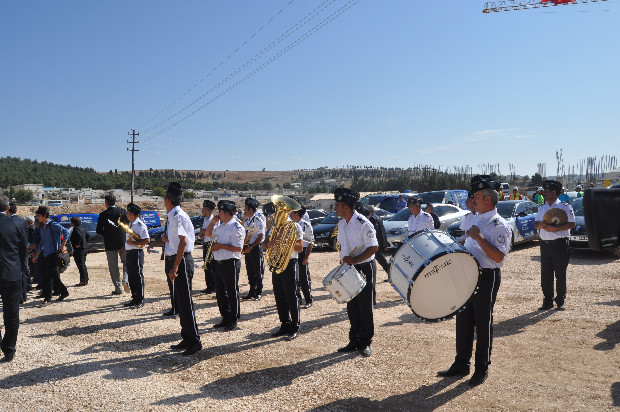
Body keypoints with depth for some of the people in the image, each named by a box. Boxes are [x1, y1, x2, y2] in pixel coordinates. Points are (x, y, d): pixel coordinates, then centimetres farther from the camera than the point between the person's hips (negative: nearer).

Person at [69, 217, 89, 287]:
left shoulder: (76, 229, -14)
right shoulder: (82, 228, 14)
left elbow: (79, 236, -32)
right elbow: (87, 235, 24)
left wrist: (77, 244, -23)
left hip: (79, 250, -10)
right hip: (85, 248, 10)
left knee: (81, 266, -6)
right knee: (83, 265, 16)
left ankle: (83, 281, -4)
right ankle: (86, 280, 20)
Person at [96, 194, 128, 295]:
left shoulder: (103, 215, -5)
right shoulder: (122, 212, -3)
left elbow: (99, 230, -2)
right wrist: (125, 237, 9)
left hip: (110, 244, -1)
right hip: (122, 242, 1)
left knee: (113, 266, 7)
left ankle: (118, 288, 9)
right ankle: (126, 280, -6)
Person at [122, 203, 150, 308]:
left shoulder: (140, 225, -14)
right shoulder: (130, 224, 15)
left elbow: (147, 240, -21)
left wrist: (133, 242, -19)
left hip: (136, 253, -9)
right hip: (128, 253, 9)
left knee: (138, 276, -3)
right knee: (131, 277, 13)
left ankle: (140, 300, 5)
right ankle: (134, 299, 22)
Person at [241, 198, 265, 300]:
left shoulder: (258, 221, -12)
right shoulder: (246, 220, 11)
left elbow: (261, 237, -14)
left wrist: (251, 247, -16)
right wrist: (244, 246, 3)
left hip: (256, 248, -7)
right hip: (247, 248, 7)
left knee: (257, 272, 1)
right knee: (250, 271, 11)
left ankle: (259, 293, 11)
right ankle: (252, 292, 20)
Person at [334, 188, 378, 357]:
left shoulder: (363, 224, -18)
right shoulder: (341, 223, 7)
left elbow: (374, 248, -18)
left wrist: (355, 260, -25)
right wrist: (344, 258, 4)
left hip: (363, 269, -7)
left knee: (365, 308, 3)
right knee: (352, 307, 13)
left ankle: (365, 343, 16)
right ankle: (354, 341, 24)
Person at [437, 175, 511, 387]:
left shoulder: (499, 225, -14)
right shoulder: (477, 220, 13)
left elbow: (498, 257, -24)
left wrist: (479, 237, -27)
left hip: (487, 278, -8)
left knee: (483, 324, 4)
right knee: (463, 320, 13)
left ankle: (482, 369, 19)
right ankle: (461, 364, 27)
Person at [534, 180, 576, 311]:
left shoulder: (565, 207, -4)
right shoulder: (542, 208, 15)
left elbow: (572, 224, -11)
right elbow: (535, 224, 14)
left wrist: (554, 228, -20)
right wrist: (540, 224, -8)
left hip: (560, 243, -5)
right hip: (545, 244, 5)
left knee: (560, 275, 3)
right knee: (545, 275, 7)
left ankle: (560, 301, 16)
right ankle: (547, 301, 17)